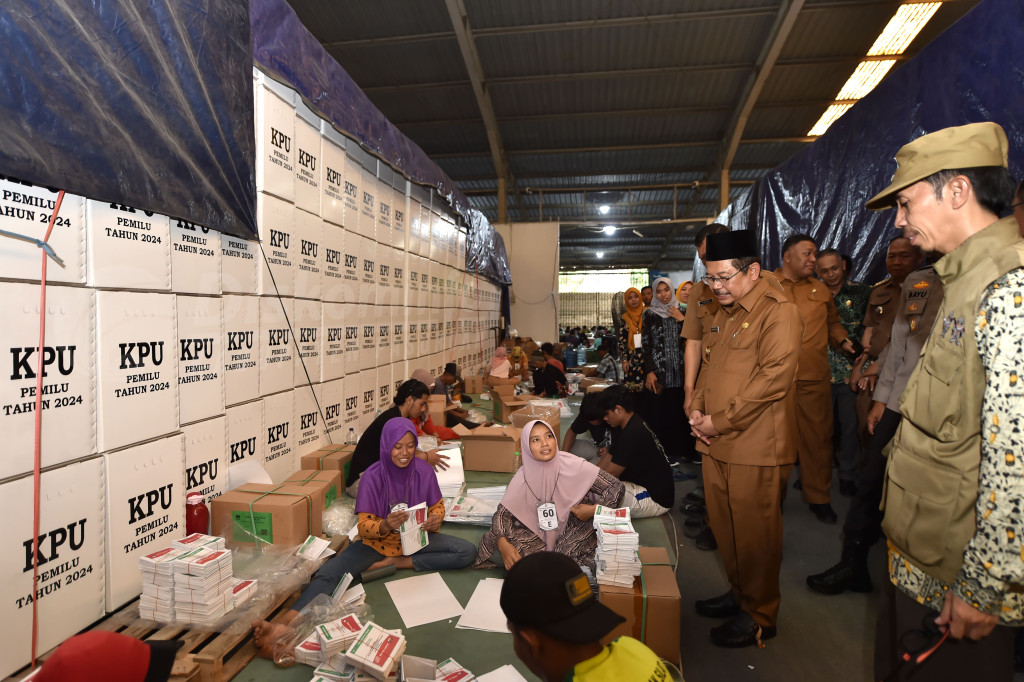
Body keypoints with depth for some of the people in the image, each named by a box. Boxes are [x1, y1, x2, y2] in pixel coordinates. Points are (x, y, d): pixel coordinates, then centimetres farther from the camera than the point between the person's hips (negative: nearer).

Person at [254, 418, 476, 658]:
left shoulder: (424, 470, -11)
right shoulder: (373, 476, -16)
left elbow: (437, 506, 3)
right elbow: (364, 526, -14)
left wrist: (435, 519, -21)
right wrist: (385, 525, -36)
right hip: (378, 541, -2)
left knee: (468, 552, -19)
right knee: (330, 571, -27)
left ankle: (400, 563, -15)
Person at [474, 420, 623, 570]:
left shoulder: (574, 466, -17)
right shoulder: (523, 477, -13)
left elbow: (616, 486, -11)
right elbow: (502, 513, -11)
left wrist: (594, 510, -25)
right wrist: (503, 544, -30)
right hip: (538, 533, 1)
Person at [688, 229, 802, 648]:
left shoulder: (778, 312, -12)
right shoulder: (723, 314, 16)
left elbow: (774, 379, -20)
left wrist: (719, 422, -16)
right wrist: (697, 411, 4)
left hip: (756, 448, -8)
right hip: (717, 444, 8)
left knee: (754, 534, 6)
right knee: (724, 527, 18)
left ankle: (760, 616, 25)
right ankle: (739, 594, 38)